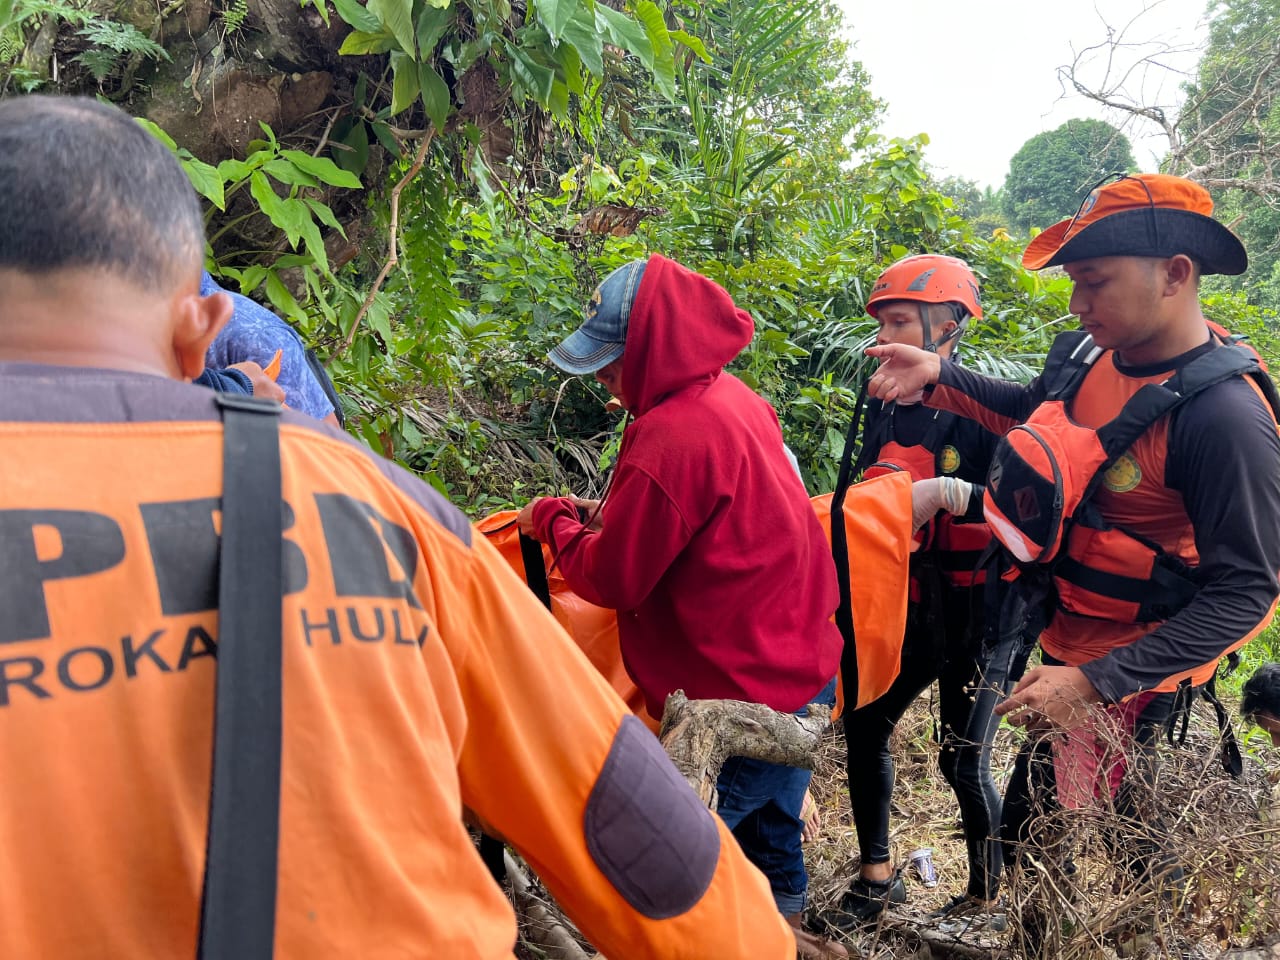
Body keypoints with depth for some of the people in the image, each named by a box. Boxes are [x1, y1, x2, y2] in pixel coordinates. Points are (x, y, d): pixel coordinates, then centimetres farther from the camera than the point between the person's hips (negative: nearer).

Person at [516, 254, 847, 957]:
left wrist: (554, 521, 2)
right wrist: (617, 516, 7)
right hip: (802, 674, 10)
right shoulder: (733, 397, 3)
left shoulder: (673, 439, -26)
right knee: (770, 831, 26)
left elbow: (610, 579, -15)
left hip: (742, 700, -10)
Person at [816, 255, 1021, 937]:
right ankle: (876, 875, 28)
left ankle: (985, 902, 23)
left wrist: (954, 493, -36)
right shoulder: (885, 407, 5)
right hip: (910, 597, 7)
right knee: (863, 725, 9)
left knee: (963, 759, 0)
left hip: (977, 605, -7)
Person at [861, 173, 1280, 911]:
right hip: (1063, 641, 7)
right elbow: (1032, 412, 17)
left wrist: (1094, 683, -30)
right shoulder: (1093, 351, -6)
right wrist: (939, 376, 0)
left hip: (1126, 669, -7)